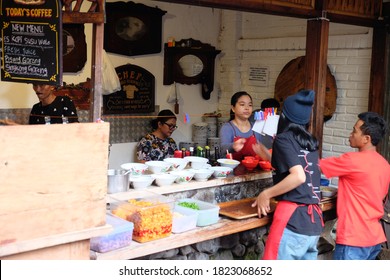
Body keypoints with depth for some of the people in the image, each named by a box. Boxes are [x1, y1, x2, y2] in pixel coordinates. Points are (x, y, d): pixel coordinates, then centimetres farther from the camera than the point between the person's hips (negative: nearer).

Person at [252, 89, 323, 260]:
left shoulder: (284, 138, -5)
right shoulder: (310, 142, 15)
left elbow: (299, 176, -19)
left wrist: (266, 194, -9)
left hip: (293, 219, -7)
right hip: (314, 220, 8)